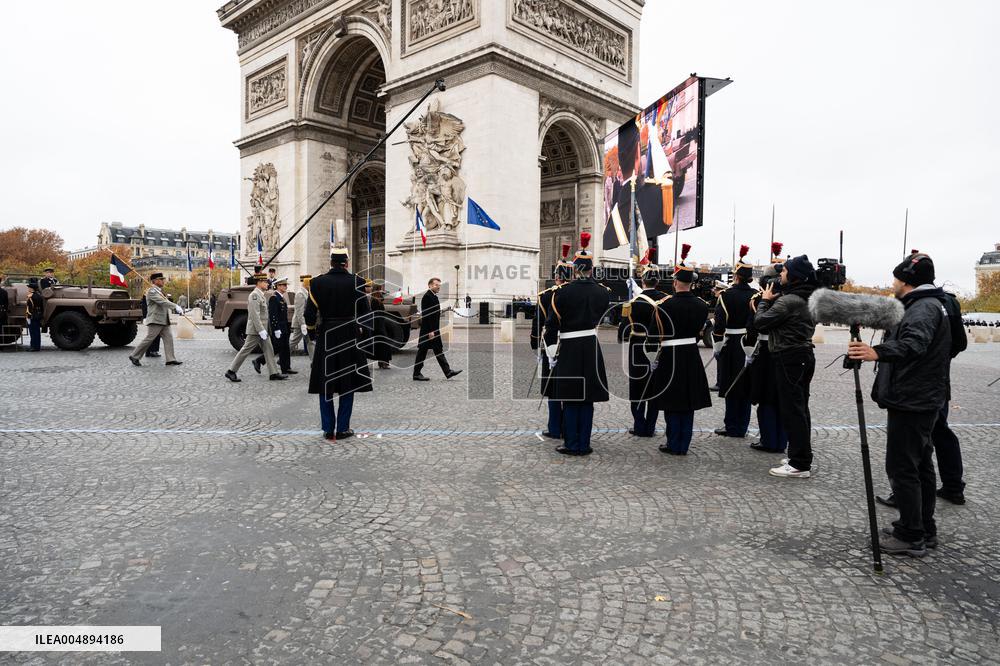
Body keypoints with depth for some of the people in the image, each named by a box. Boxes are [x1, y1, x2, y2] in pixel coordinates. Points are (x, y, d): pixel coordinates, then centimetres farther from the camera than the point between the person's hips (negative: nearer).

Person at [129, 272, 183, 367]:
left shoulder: (159, 291, 19)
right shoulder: (151, 291, -11)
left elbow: (164, 302, 22)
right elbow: (162, 301, -24)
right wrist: (175, 307, -32)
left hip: (164, 321, 9)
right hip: (155, 320, -9)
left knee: (168, 338, 0)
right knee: (149, 339, -5)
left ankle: (170, 359, -2)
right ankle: (134, 356, 7)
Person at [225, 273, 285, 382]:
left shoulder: (261, 295, 15)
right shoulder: (254, 295, -16)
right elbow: (255, 315, -23)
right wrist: (261, 330, -25)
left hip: (262, 329, 10)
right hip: (255, 330, -10)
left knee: (269, 350, 7)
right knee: (246, 350, -3)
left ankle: (273, 373, 8)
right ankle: (231, 372, 6)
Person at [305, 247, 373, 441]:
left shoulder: (317, 283, -3)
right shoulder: (357, 282, -5)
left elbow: (309, 315, -2)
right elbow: (365, 314, -2)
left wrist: (313, 332, 15)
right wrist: (365, 336, 9)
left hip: (325, 337, 1)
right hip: (350, 337, -1)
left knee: (325, 385, 10)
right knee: (348, 384, 8)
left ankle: (328, 429, 13)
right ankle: (342, 429, 10)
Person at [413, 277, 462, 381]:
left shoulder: (434, 296, 15)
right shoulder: (427, 296, -15)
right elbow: (426, 315, -21)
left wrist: (435, 330, 17)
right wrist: (430, 331, -23)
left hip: (434, 330, 10)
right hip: (427, 330, -10)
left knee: (439, 351, 9)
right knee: (422, 351, -1)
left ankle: (448, 372, 10)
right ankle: (416, 374, 7)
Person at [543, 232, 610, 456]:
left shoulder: (563, 292, -9)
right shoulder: (603, 292, 0)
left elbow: (551, 325, -8)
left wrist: (552, 354, -1)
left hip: (569, 350, -2)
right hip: (592, 350, 3)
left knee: (570, 399, 7)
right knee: (587, 400, 9)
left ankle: (572, 445, 12)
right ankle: (584, 445, 15)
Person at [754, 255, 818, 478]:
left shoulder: (788, 300, -18)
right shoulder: (807, 298, 12)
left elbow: (760, 322, -16)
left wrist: (765, 300, -2)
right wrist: (772, 301, 9)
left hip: (789, 358, -10)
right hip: (803, 355, 10)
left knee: (791, 410, -5)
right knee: (799, 408, 15)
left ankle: (800, 465, -1)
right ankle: (802, 457, 24)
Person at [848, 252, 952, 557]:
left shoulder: (924, 307, -17)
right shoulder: (926, 304, 17)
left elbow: (913, 343, -37)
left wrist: (878, 352, -50)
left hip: (911, 402, -11)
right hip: (922, 401, 11)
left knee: (901, 467, -6)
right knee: (921, 464, 17)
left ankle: (911, 537, 1)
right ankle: (925, 530, 27)